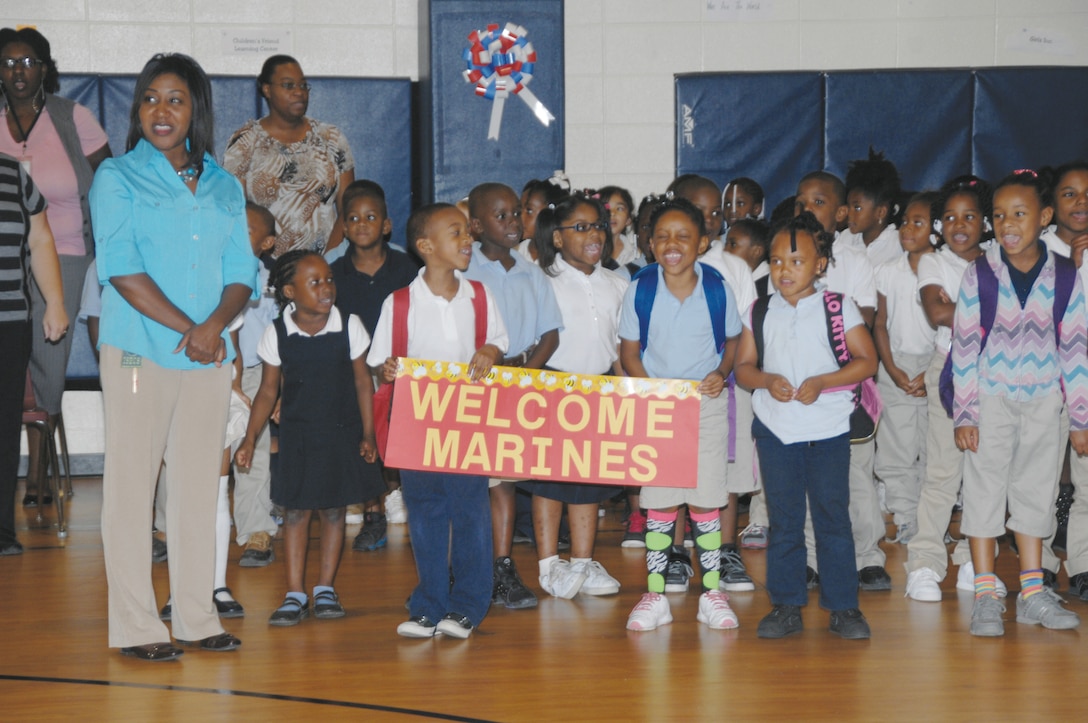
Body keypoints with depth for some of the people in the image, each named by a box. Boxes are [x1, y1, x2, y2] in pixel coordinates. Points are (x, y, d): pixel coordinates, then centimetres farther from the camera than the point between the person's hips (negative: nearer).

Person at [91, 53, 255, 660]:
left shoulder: (224, 187, 15)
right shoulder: (118, 177, 2)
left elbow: (242, 272, 10)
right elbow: (121, 268, -9)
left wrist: (216, 324, -10)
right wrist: (185, 327, -14)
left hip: (210, 357, 4)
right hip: (139, 353, -4)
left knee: (200, 485, 7)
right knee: (132, 484, -2)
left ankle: (197, 616, 15)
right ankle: (136, 626, 2)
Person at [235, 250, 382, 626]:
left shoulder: (349, 327, -6)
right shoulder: (277, 334, -6)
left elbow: (362, 381, 1)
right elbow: (268, 391, 1)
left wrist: (367, 435, 0)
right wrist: (250, 439, -2)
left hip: (341, 434, 0)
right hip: (296, 436, 0)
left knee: (334, 510, 7)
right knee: (294, 511, 2)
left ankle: (325, 588, 20)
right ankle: (294, 594, 8)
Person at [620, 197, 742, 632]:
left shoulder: (717, 289, -4)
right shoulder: (640, 289, -4)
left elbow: (732, 341, 9)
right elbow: (630, 351, 2)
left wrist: (721, 373, -10)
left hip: (707, 404, 0)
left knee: (705, 499, 3)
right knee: (658, 501, 3)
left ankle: (712, 593, 13)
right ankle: (655, 596, 11)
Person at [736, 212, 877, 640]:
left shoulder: (838, 308, 0)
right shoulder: (761, 313, 8)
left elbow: (867, 361, -3)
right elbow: (743, 366, 8)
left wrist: (821, 382, -15)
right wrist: (767, 380, -13)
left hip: (828, 427, -2)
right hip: (775, 427, 2)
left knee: (833, 516, 2)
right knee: (783, 520, 7)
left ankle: (843, 607, 10)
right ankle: (786, 605, 15)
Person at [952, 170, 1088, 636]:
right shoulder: (979, 274, -9)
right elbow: (964, 345, -7)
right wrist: (964, 413, -10)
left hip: (1044, 403, 2)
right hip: (991, 400, -2)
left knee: (1036, 492, 10)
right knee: (984, 489, 1)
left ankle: (1033, 593, 20)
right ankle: (985, 596, 8)